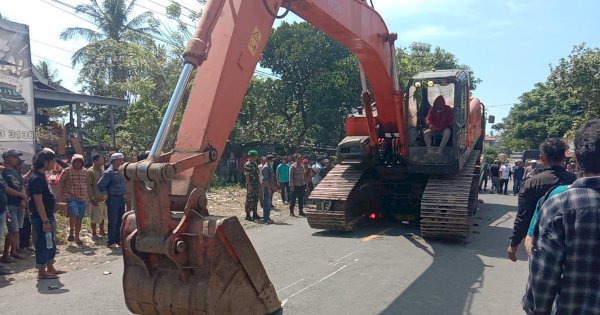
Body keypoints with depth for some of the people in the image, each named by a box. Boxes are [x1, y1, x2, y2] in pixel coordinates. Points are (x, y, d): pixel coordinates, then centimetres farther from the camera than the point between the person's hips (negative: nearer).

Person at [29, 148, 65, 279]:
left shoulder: (42, 176, 11)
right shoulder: (37, 179, -19)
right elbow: (38, 202, -22)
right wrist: (45, 221, -23)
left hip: (48, 216, 10)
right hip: (41, 219, -10)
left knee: (50, 243, 17)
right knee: (43, 244, -1)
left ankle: (50, 268, 28)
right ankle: (41, 272, 9)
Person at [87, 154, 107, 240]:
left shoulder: (102, 170, 10)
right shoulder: (90, 171, -11)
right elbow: (88, 185, -14)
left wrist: (106, 195, 11)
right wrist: (92, 199, -17)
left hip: (103, 197, 7)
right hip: (96, 199, -7)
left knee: (103, 216, 15)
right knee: (95, 217, 0)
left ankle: (102, 231, 28)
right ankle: (94, 234, 10)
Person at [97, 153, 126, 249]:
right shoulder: (109, 172, -11)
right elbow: (100, 184, -15)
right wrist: (106, 194, -9)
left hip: (121, 199, 8)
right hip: (113, 199, -8)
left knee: (120, 222, 11)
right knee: (113, 222, -4)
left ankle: (118, 241, 19)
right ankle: (111, 242, 3)